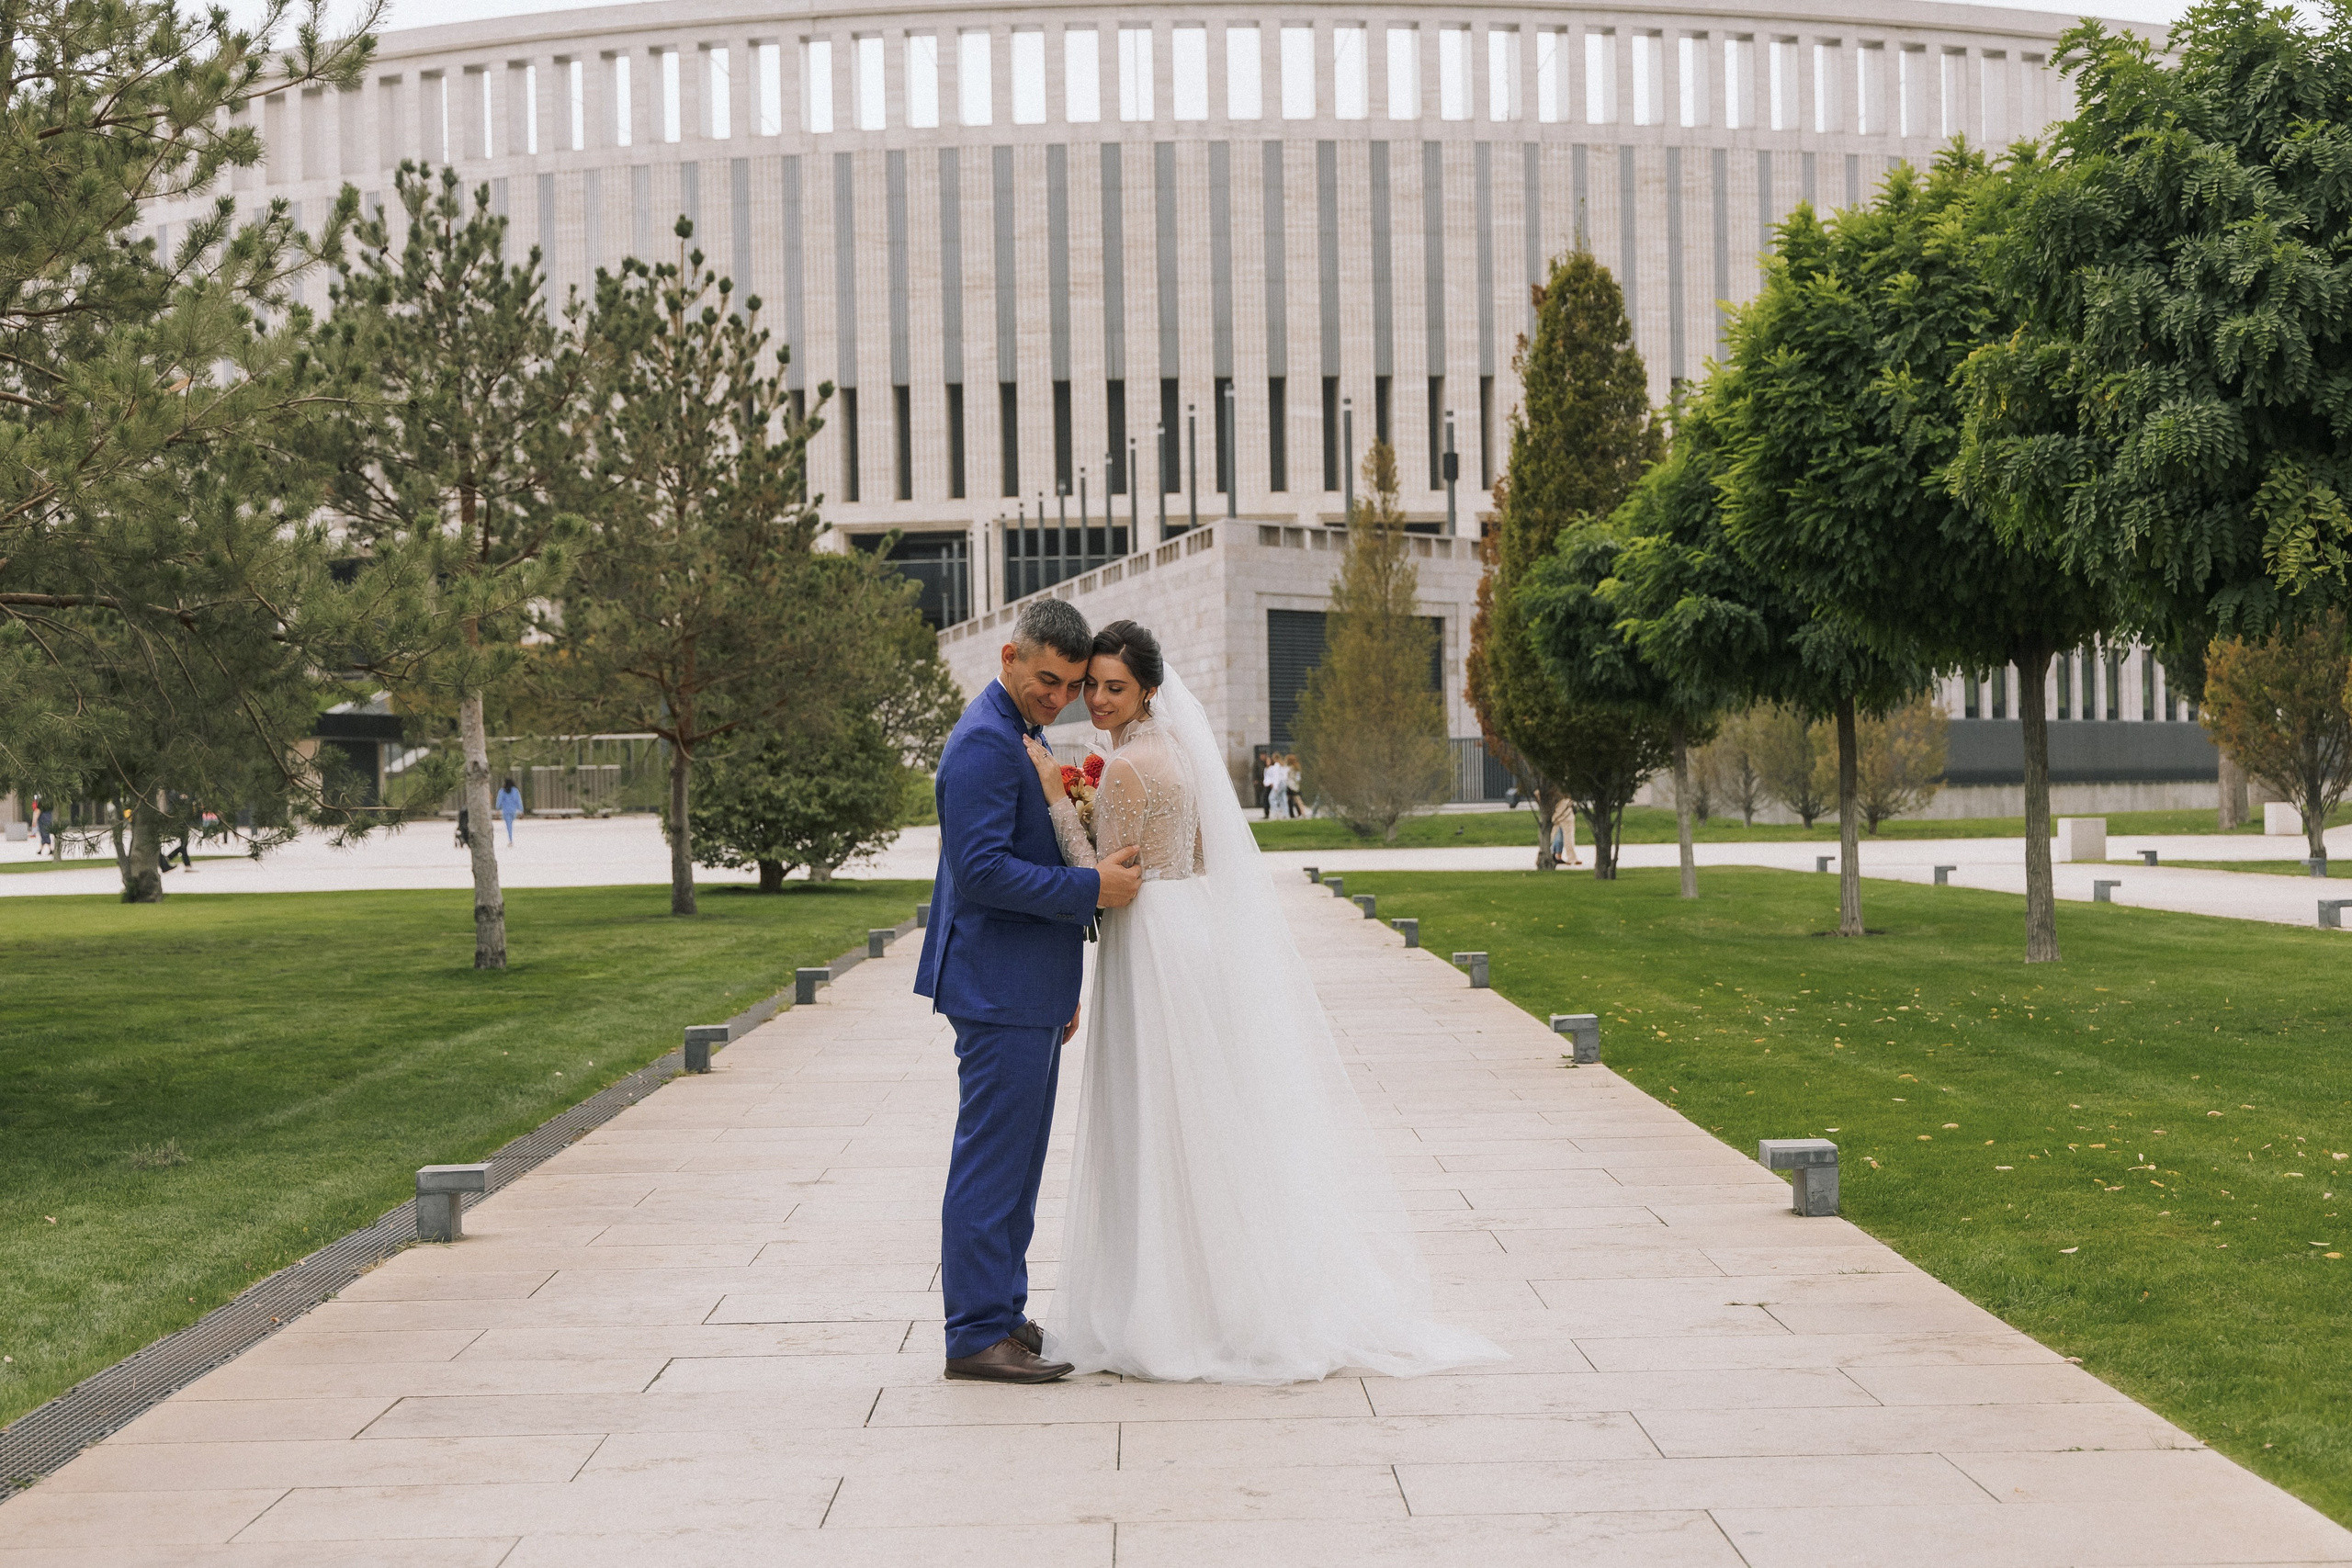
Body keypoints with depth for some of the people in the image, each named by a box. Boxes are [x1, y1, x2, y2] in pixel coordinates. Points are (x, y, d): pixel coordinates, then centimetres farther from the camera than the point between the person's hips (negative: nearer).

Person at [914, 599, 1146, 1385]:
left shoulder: (1023, 738, 17)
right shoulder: (984, 743, -15)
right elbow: (981, 870, -24)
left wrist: (1062, 988, 23)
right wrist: (1092, 888, -18)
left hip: (1031, 990, 10)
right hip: (999, 989, -10)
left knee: (1017, 1164, 14)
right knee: (991, 1164, -5)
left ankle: (1004, 1315, 22)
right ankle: (976, 1336, 0)